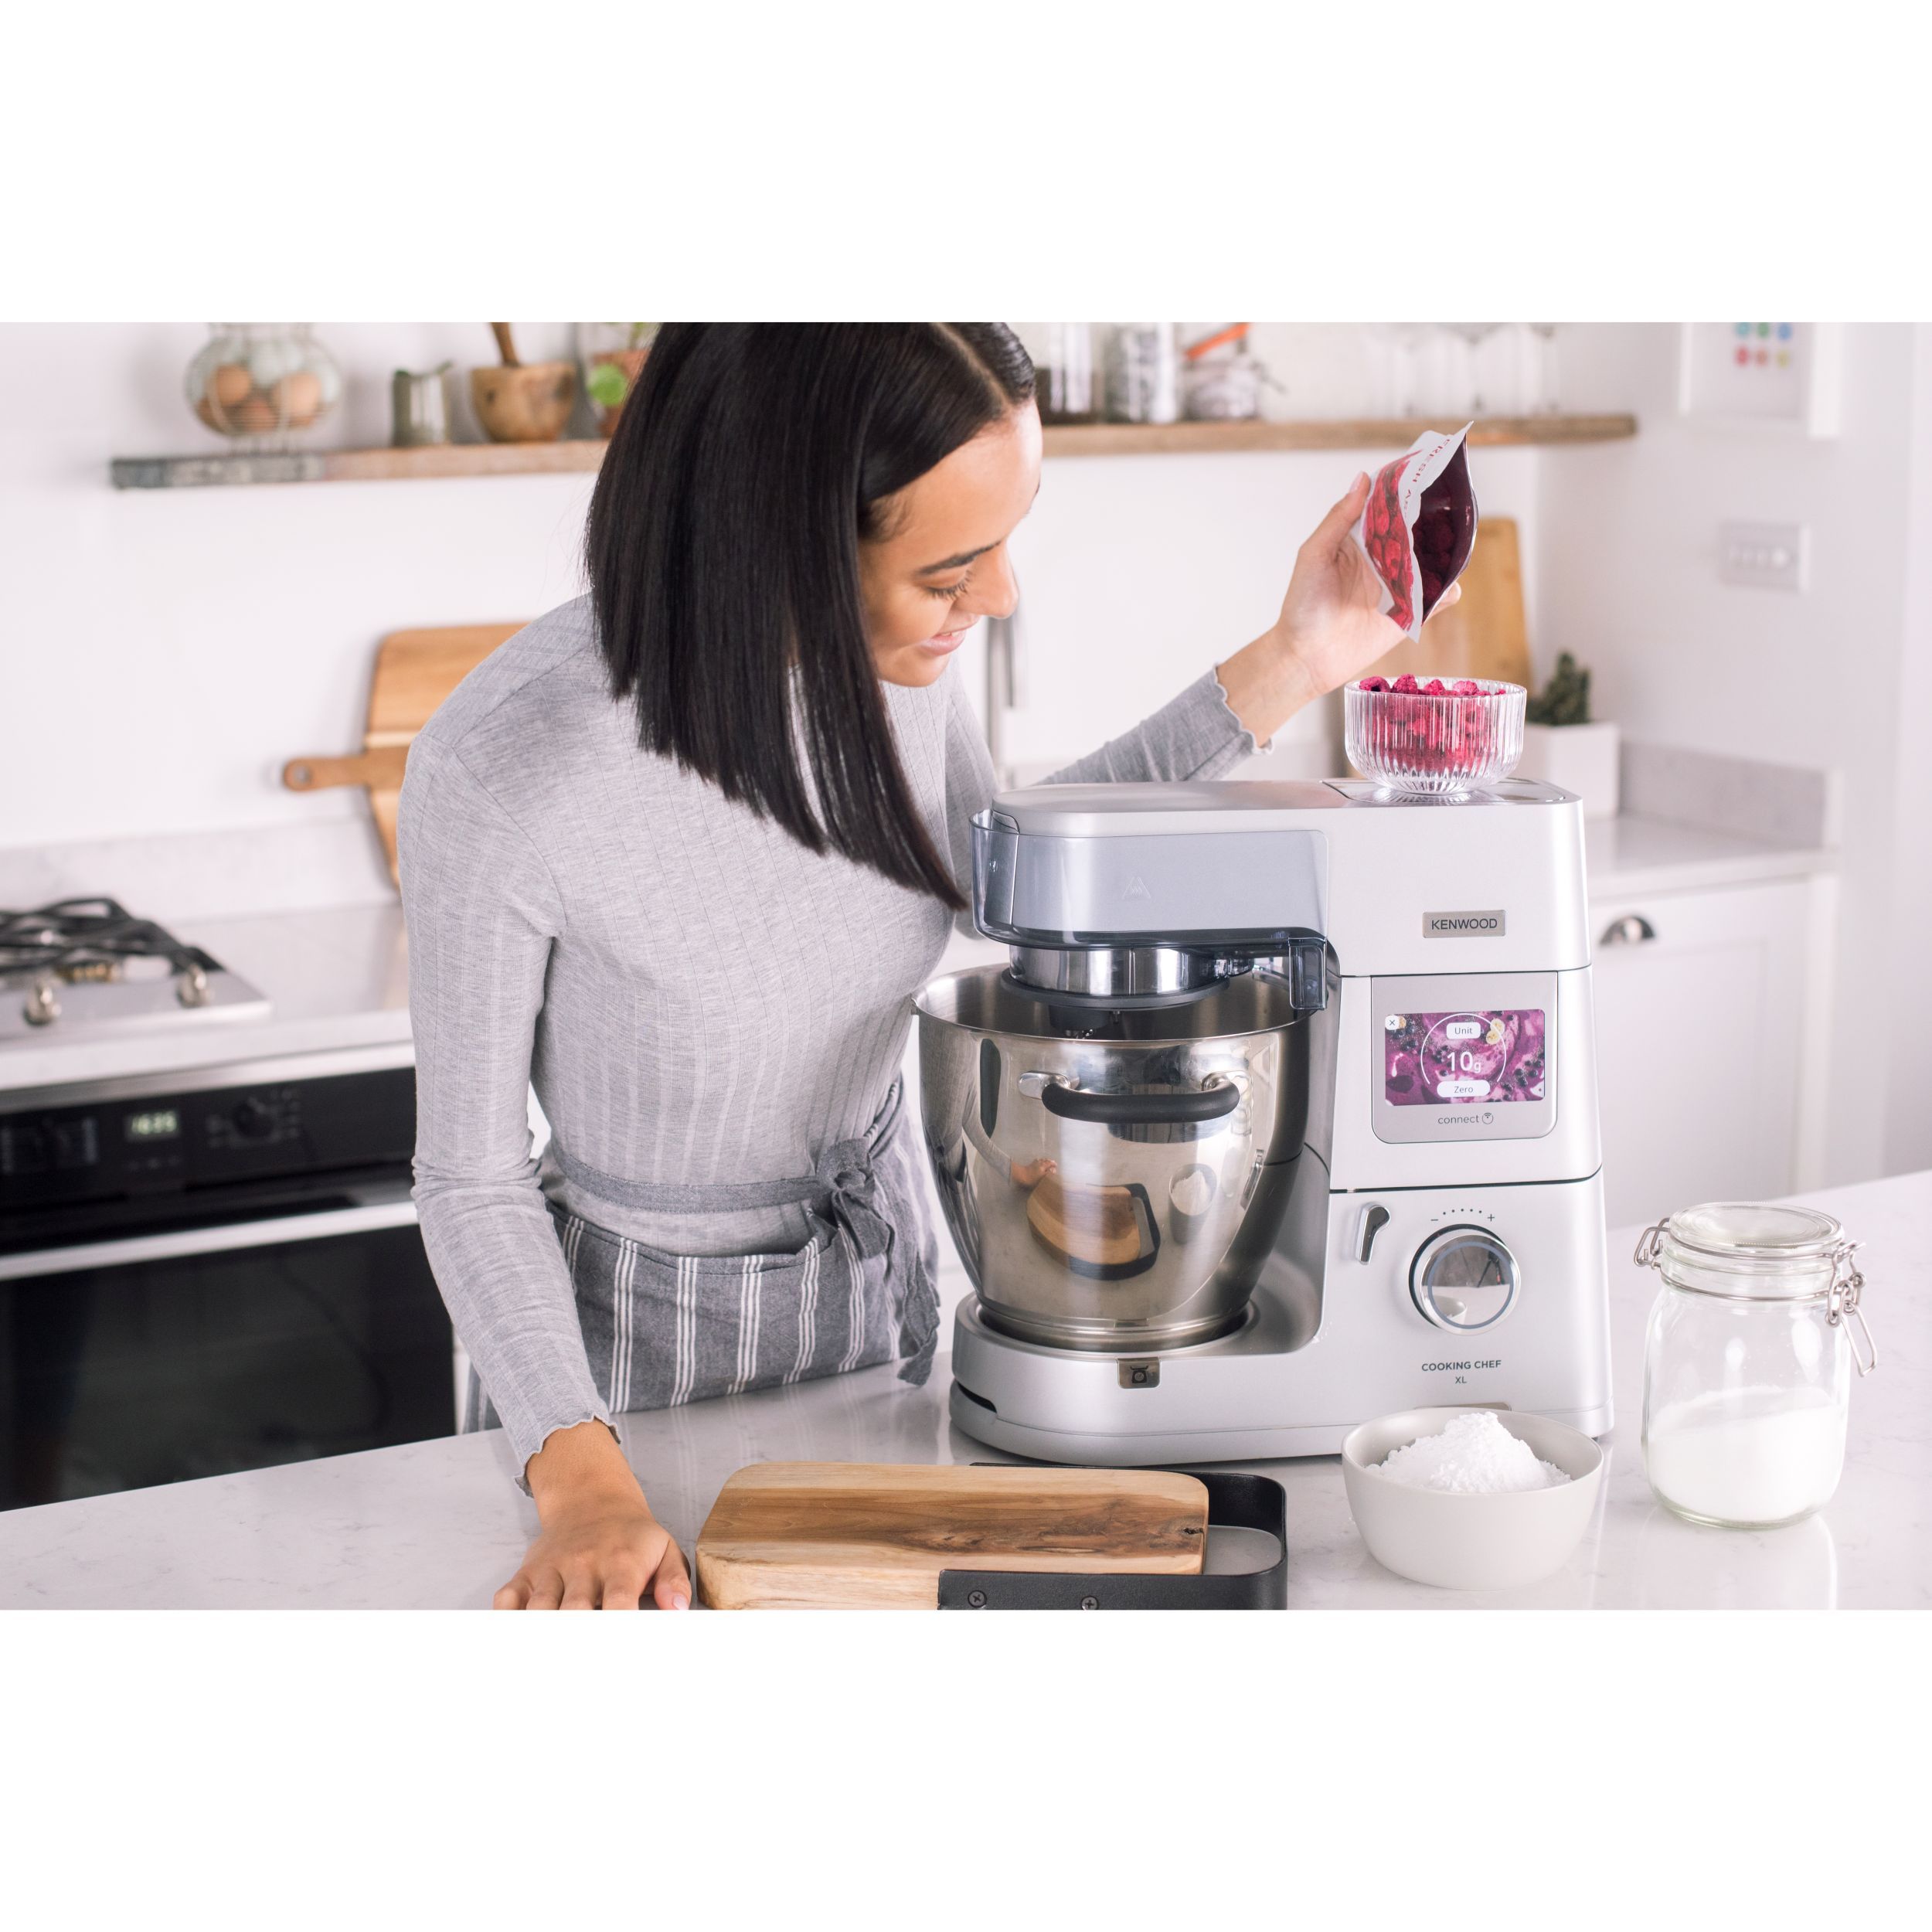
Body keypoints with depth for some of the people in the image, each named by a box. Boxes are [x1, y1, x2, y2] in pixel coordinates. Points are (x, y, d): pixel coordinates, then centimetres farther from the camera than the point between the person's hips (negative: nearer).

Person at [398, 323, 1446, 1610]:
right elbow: (474, 1177, -19)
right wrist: (584, 1485, -31)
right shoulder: (505, 767, -32)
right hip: (636, 1332, -4)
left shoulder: (895, 652, -18)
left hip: (880, 1266, 5)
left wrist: (1290, 667, -4)